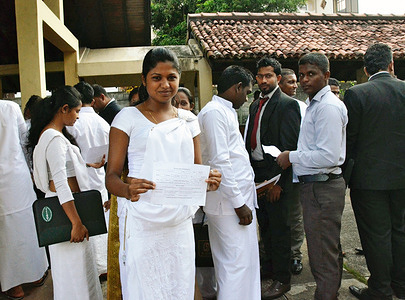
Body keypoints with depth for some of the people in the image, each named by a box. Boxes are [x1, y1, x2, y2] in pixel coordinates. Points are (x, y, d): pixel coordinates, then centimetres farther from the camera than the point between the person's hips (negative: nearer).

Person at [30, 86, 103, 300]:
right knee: (73, 267, 0)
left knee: (79, 264, 19)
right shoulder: (55, 138, -20)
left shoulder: (47, 134, 12)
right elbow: (61, 184, -26)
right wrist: (77, 223, -26)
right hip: (64, 209, -10)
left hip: (59, 204, 10)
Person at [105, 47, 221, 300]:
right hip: (142, 223, -3)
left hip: (180, 222, 4)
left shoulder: (188, 119, 10)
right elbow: (112, 175, -5)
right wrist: (127, 189, -27)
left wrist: (209, 179, -10)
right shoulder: (129, 117, -2)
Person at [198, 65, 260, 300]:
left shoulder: (227, 111, 18)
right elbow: (219, 162, -19)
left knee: (246, 260, 17)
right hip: (230, 201, -10)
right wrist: (238, 203, -17)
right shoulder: (215, 112, -13)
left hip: (240, 198, 10)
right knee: (237, 263, -3)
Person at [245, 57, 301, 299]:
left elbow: (289, 146, -16)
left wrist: (279, 182, -19)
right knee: (264, 226, 18)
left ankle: (282, 279, 18)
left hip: (276, 178, -7)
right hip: (256, 175, 8)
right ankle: (269, 267, 36)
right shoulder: (255, 105, 15)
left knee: (279, 227, 3)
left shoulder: (288, 104, -10)